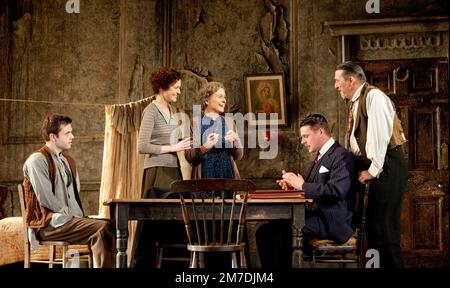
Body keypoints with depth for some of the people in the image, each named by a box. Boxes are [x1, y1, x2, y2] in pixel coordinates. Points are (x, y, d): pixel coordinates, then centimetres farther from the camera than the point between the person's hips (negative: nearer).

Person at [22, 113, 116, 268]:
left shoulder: (69, 161, 20)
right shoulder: (37, 160, -7)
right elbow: (46, 199, -16)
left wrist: (80, 216, 5)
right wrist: (71, 215, -12)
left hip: (70, 219, 8)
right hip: (48, 224, -8)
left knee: (111, 226, -14)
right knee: (102, 228, -26)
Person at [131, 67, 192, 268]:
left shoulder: (172, 111, 15)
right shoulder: (151, 111, -8)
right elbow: (142, 146, -15)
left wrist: (183, 144, 6)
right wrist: (173, 148, -13)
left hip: (173, 170, 8)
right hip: (157, 171, -8)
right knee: (151, 220, -4)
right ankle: (141, 263, 5)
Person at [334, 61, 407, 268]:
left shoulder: (374, 96, -12)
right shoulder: (356, 102, 16)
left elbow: (380, 135, -19)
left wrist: (373, 170, -16)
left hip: (387, 167, -10)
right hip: (376, 168, 10)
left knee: (384, 225, -9)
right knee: (374, 223, 13)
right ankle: (377, 264, 20)